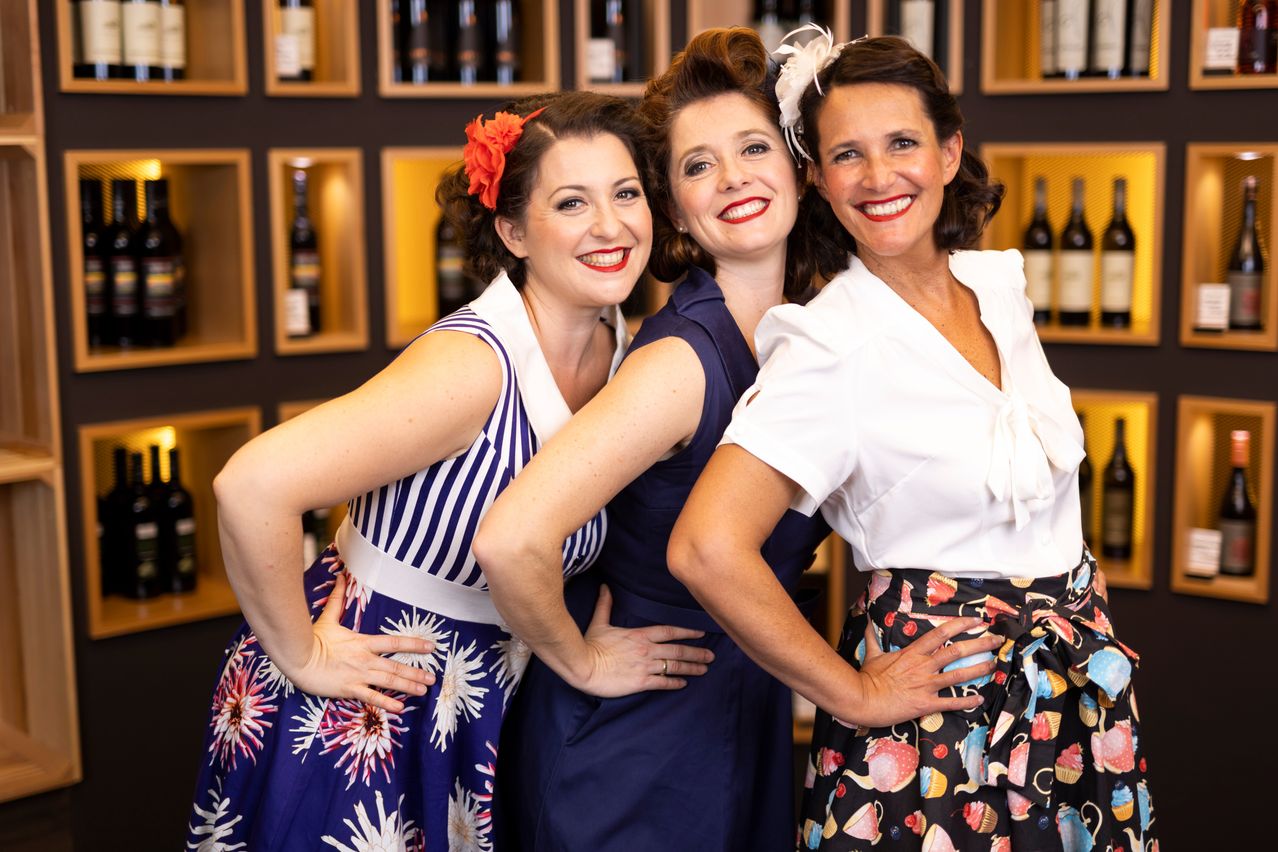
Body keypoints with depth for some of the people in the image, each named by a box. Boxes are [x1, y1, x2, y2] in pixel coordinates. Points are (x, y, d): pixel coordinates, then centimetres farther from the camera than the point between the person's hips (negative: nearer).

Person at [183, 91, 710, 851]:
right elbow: (252, 484, -34)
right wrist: (302, 658, -21)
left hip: (481, 701, 7)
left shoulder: (626, 351, -4)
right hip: (359, 702, -7)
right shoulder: (474, 363, -27)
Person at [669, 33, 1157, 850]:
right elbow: (708, 547, -30)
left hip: (1082, 685, 7)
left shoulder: (1000, 282, 2)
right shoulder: (828, 345, -19)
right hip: (944, 702, -6)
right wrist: (857, 699, -19)